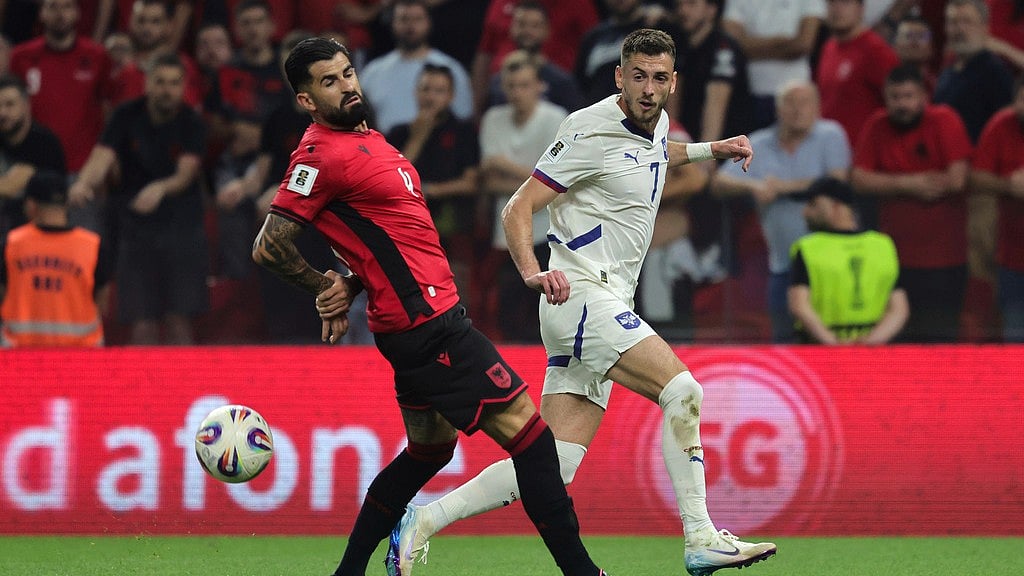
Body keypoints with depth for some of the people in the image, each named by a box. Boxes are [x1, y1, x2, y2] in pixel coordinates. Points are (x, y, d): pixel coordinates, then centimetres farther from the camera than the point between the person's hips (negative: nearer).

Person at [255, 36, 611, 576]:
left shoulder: (368, 139, 15)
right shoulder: (320, 155, -14)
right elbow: (269, 248, -15)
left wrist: (349, 286, 7)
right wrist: (328, 288, 1)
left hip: (427, 322, 10)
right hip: (427, 324, -10)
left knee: (430, 448, 21)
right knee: (526, 428, -10)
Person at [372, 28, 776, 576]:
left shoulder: (655, 122, 14)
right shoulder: (592, 131, -12)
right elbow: (518, 208, -13)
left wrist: (710, 150, 28)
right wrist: (533, 273, -29)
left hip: (604, 306, 9)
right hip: (582, 295, -9)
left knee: (553, 465, 0)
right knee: (681, 390, -21)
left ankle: (422, 521, 5)